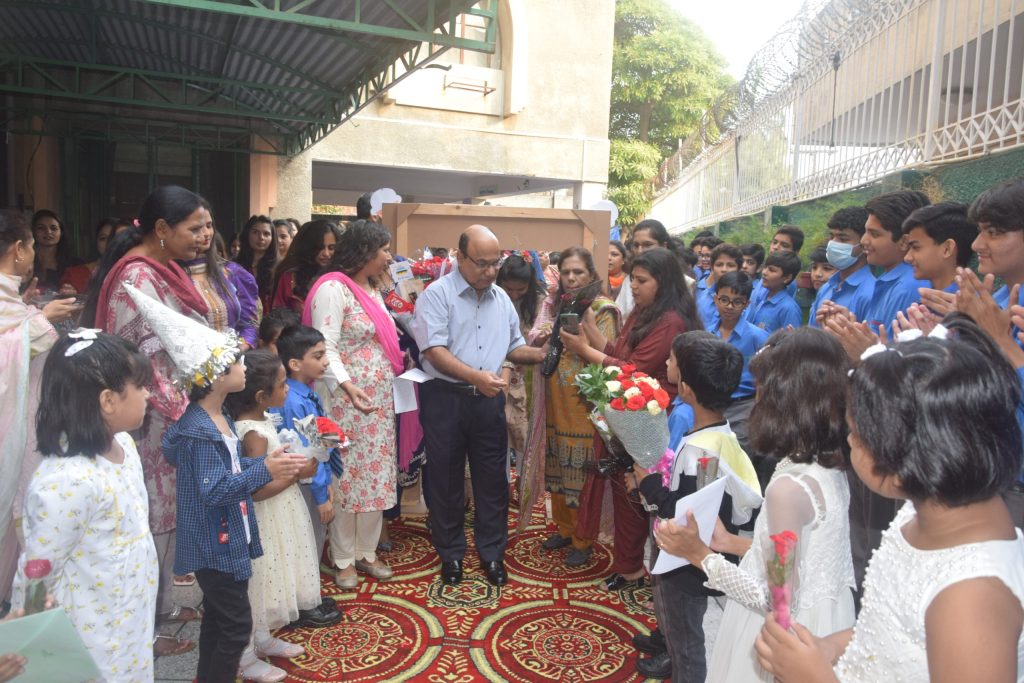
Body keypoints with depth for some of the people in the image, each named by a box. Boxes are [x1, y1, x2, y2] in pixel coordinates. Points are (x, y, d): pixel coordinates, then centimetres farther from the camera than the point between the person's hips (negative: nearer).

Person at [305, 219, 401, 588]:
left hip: (380, 400, 8)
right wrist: (347, 387, -29)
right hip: (347, 401, -8)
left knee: (375, 475, 12)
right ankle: (343, 559, 17)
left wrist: (400, 360, 7)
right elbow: (325, 348, -20)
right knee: (347, 477, 2)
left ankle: (367, 552, 26)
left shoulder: (372, 289, 15)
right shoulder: (333, 289, -13)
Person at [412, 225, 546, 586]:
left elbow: (514, 347, 17)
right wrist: (475, 376, -27)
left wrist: (544, 354, -2)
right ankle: (451, 553, 27)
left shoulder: (502, 298, 10)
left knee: (492, 478, 11)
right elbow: (434, 350, -17)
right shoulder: (437, 294, -8)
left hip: (489, 399, 4)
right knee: (446, 477, 9)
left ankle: (492, 552, 27)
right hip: (446, 398, -4)